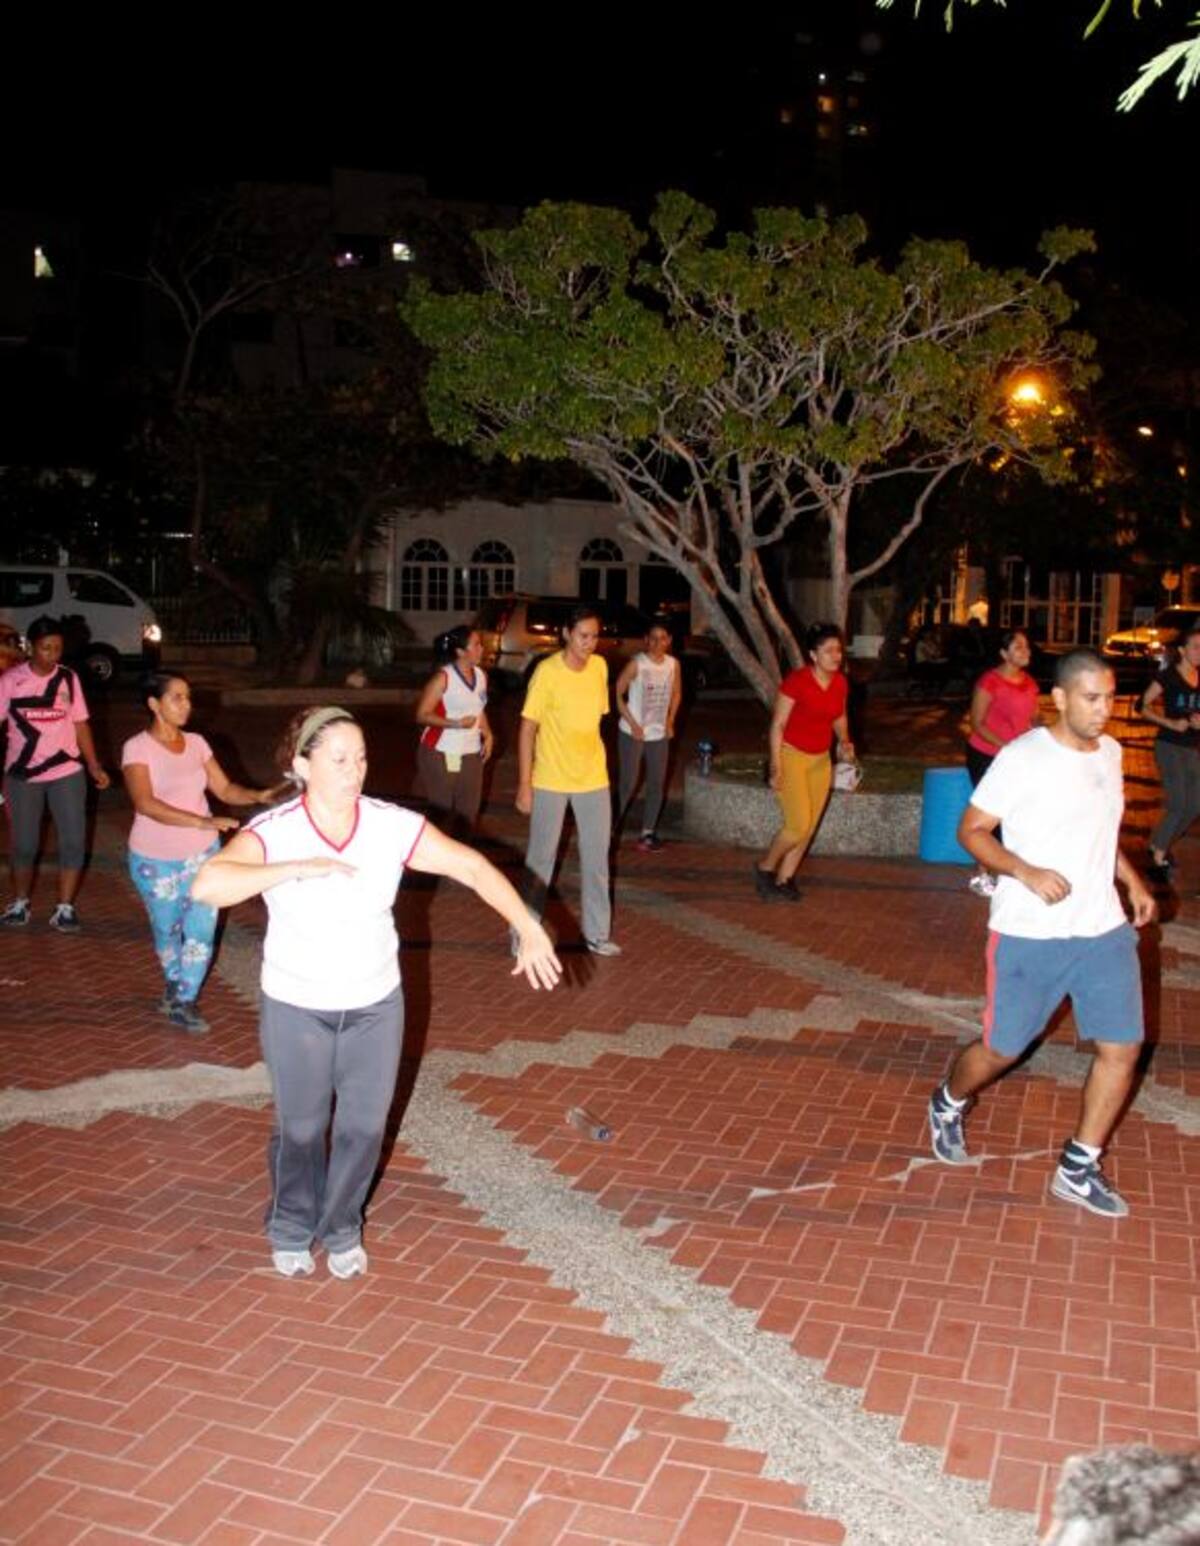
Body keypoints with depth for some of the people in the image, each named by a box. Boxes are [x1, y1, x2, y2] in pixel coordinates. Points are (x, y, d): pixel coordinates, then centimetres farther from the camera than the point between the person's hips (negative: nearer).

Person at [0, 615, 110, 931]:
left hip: (67, 773, 1)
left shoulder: (69, 678, 1)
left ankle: (65, 908, 10)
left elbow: (80, 724, 6)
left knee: (73, 841, -1)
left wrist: (94, 766, 1)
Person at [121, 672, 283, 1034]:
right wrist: (202, 822, -39)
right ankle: (175, 982, 43)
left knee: (201, 929, -2)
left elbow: (224, 789, 0)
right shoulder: (137, 748, -15)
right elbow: (145, 804, -28)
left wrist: (258, 796, -21)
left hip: (202, 854, 3)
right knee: (167, 930, 15)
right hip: (156, 860, -3)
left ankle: (183, 1002, 14)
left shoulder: (196, 743, 0)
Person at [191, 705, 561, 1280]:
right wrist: (298, 868, -38)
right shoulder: (272, 832, -21)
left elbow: (473, 867, -13)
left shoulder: (393, 825, -15)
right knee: (300, 1128, 16)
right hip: (297, 1009, -2)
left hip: (376, 1004, 2)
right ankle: (291, 1230, 45)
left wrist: (527, 929, -23)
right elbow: (207, 885, -36)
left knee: (364, 1125, 15)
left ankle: (341, 1228, 42)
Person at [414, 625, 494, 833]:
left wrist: (488, 736, 3)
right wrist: (456, 723, -22)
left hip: (471, 754, 6)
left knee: (468, 812, 6)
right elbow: (422, 715, -13)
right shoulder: (443, 677, -13)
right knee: (441, 811, -1)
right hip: (440, 753, -6)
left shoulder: (481, 675, 6)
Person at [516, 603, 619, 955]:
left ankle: (597, 933, 20)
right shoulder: (547, 672, -15)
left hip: (594, 780, 5)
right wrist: (524, 784, -15)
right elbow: (527, 729, -13)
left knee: (597, 858, 9)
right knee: (540, 858, 4)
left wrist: (595, 762, 13)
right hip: (550, 781, -5)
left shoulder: (600, 667, 1)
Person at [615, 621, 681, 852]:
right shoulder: (637, 663, -15)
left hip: (659, 734, 5)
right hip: (633, 733, -5)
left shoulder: (673, 664, -1)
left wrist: (671, 720, 4)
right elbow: (617, 693, -10)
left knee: (657, 784, 7)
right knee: (628, 782, -3)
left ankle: (648, 832, 19)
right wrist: (632, 723, -13)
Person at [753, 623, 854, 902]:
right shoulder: (796, 681, -17)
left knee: (808, 828, 7)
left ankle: (783, 880, 20)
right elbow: (778, 725, -13)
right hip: (791, 756, -6)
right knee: (798, 825, -12)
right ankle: (765, 868, 11)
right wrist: (776, 767, -17)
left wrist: (844, 742, -4)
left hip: (821, 760, 6)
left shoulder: (840, 683, 0)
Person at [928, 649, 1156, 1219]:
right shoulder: (1023, 758, -14)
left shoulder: (1109, 752, 7)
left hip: (1104, 931, 6)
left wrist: (1131, 878, 12)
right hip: (1029, 935, -6)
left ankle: (1078, 1170, 18)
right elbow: (970, 830, -11)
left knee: (1121, 1048, 1)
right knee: (1001, 1050, 7)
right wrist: (1027, 871, -25)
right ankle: (947, 1106, 39)